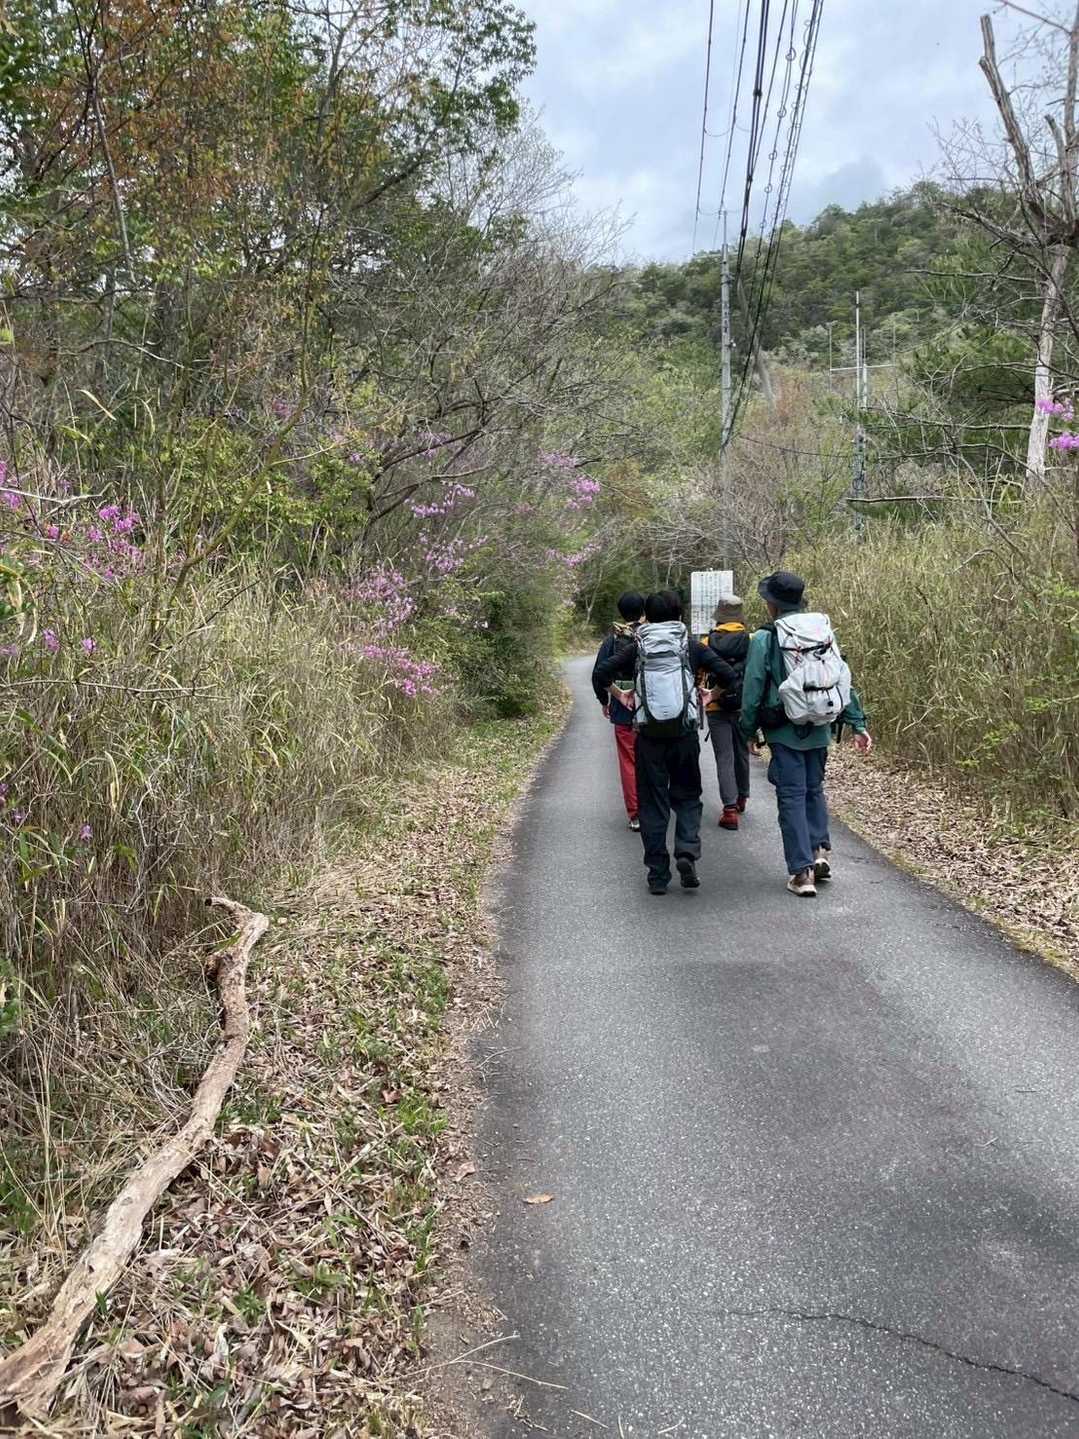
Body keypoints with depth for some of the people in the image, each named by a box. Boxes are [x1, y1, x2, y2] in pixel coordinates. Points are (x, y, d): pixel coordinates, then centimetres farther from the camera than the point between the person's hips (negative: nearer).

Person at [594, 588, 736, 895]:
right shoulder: (691, 646, 3)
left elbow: (600, 674, -5)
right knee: (687, 796, 14)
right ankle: (687, 853, -8)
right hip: (685, 733, 0)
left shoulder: (637, 647, 3)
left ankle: (657, 874, 8)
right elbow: (728, 675, -3)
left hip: (649, 735, 0)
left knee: (652, 803, 8)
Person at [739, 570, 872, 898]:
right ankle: (819, 850, 11)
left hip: (784, 733, -4)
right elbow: (843, 679, 5)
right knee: (814, 789, 21)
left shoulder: (764, 639, -9)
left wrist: (750, 731, 6)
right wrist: (858, 724, 9)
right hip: (819, 730, 4)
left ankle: (801, 871, 1)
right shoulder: (823, 631, 4)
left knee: (792, 797, 2)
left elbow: (753, 690, -6)